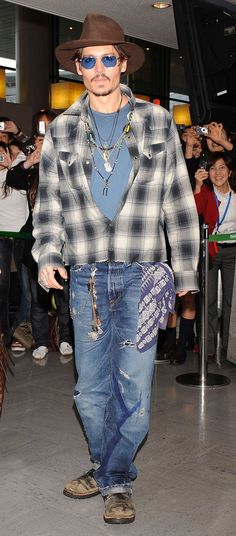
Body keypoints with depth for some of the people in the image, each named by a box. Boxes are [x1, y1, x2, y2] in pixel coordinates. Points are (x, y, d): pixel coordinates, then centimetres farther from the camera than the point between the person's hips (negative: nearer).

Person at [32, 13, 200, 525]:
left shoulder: (157, 123, 5)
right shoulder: (62, 130, 9)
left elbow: (180, 203, 5)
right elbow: (48, 202, 11)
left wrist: (186, 275, 3)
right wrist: (48, 255, -7)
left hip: (141, 275, -2)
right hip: (86, 276, 2)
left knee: (133, 386, 0)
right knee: (91, 389, 9)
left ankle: (114, 478, 21)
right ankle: (110, 470, 32)